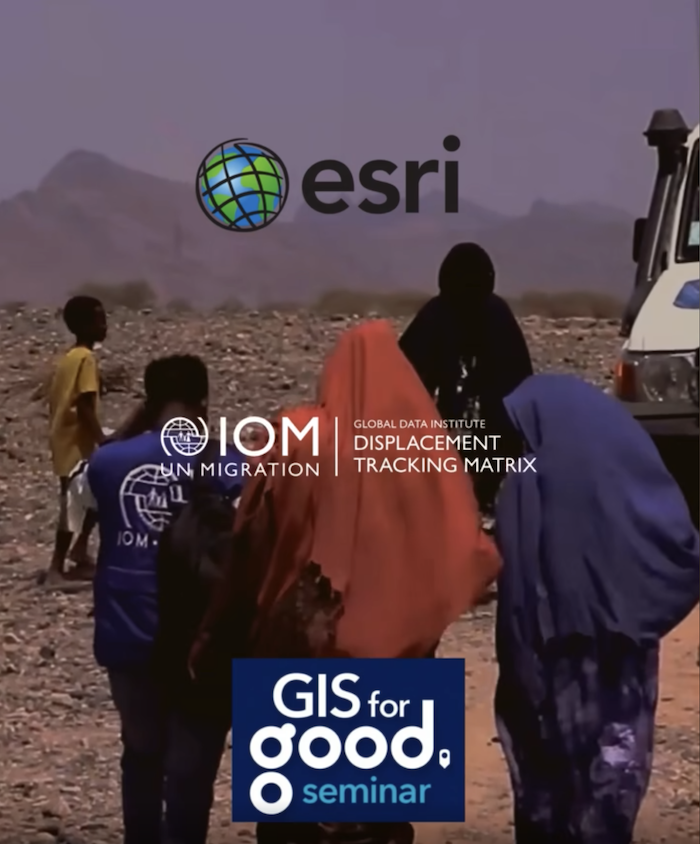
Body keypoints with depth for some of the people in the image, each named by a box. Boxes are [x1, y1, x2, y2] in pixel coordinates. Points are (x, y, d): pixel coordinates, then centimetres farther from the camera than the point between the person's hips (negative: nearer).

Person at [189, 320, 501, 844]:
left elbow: (253, 548, -5)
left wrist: (216, 632, 4)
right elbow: (463, 550, -5)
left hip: (302, 648, -2)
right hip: (396, 651, 2)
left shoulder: (299, 437, -7)